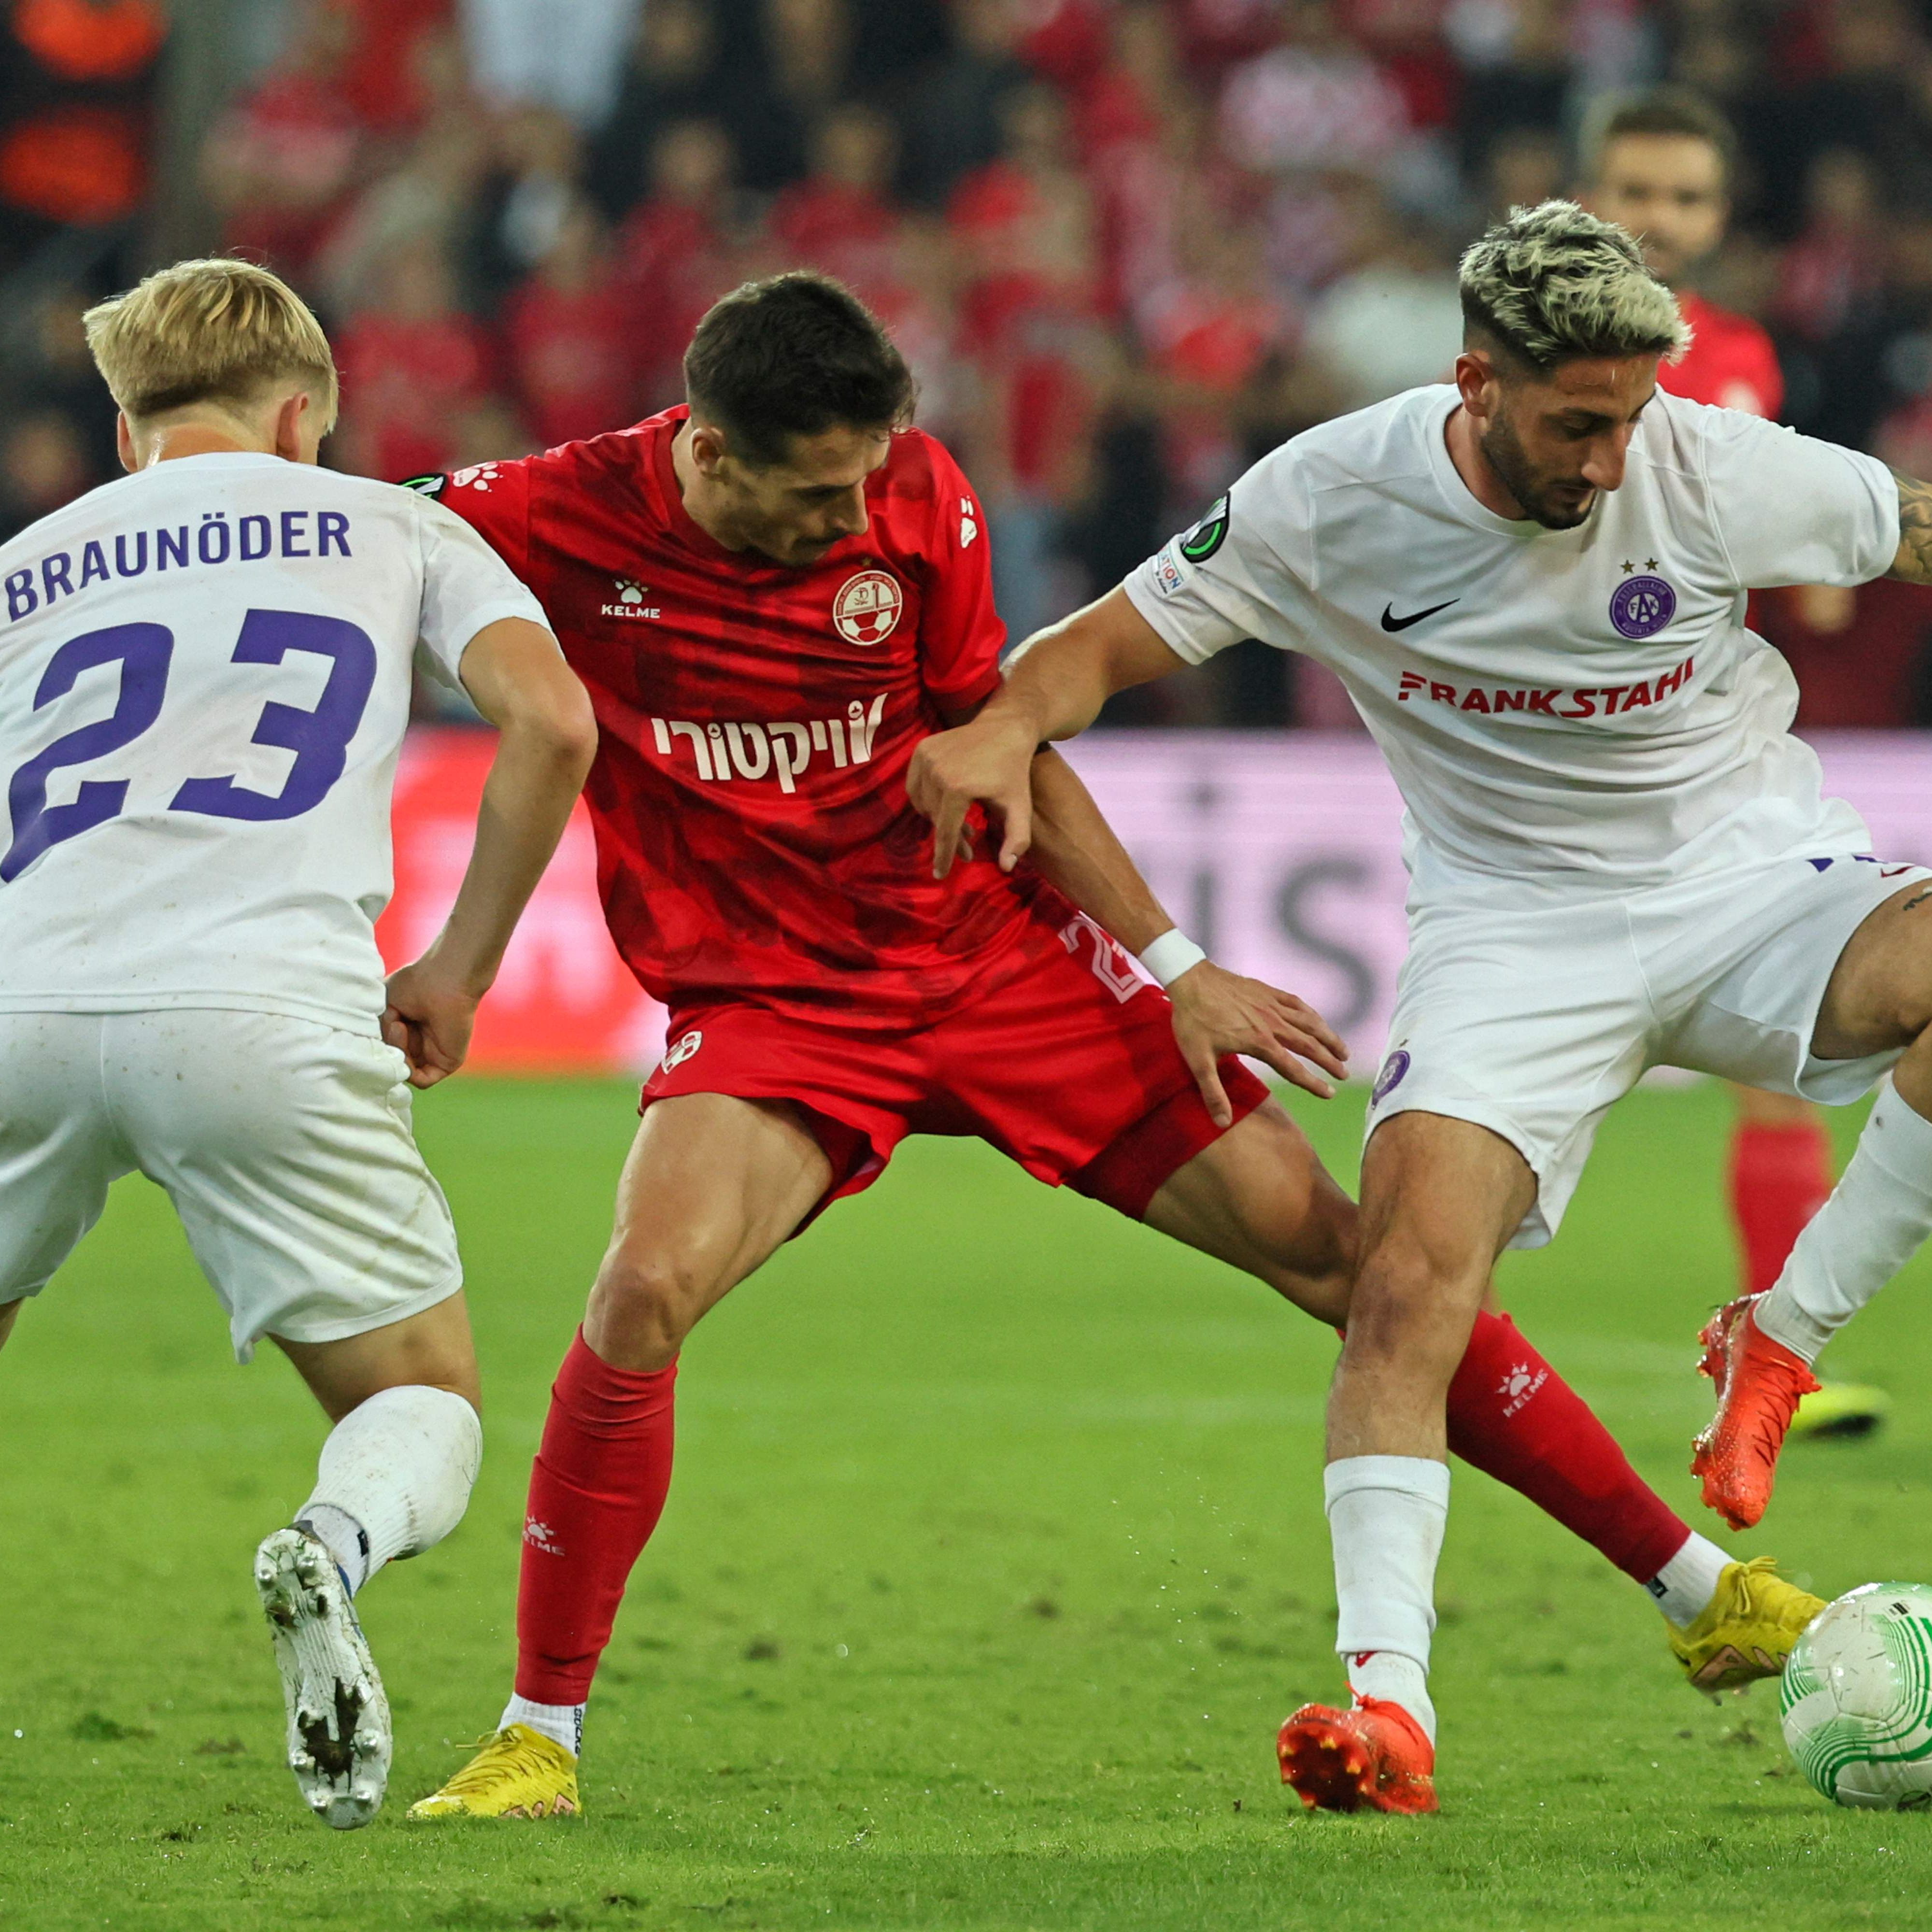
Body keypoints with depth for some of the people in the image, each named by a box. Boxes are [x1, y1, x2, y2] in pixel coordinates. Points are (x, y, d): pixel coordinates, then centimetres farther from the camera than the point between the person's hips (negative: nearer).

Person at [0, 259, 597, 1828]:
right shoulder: (393, 527, 22)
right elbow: (551, 723, 6)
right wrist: (458, 971, 14)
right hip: (270, 1015, -2)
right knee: (424, 1404, 10)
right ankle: (336, 1545, -24)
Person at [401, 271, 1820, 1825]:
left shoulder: (920, 502, -9)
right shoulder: (562, 520, -15)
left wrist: (1173, 968, 3)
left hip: (998, 950, 2)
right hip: (769, 1007, -2)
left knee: (1327, 1244, -2)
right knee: (648, 1291, -30)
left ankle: (1696, 1587, 9)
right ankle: (540, 1735, -13)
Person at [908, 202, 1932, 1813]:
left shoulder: (1719, 472, -14)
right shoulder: (1335, 499, -13)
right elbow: (1114, 640, -3)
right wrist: (1008, 723, -24)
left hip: (1746, 876, 0)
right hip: (1514, 926, 0)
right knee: (1413, 1263, -24)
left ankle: (1786, 1337, -13)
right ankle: (1388, 1696, -26)